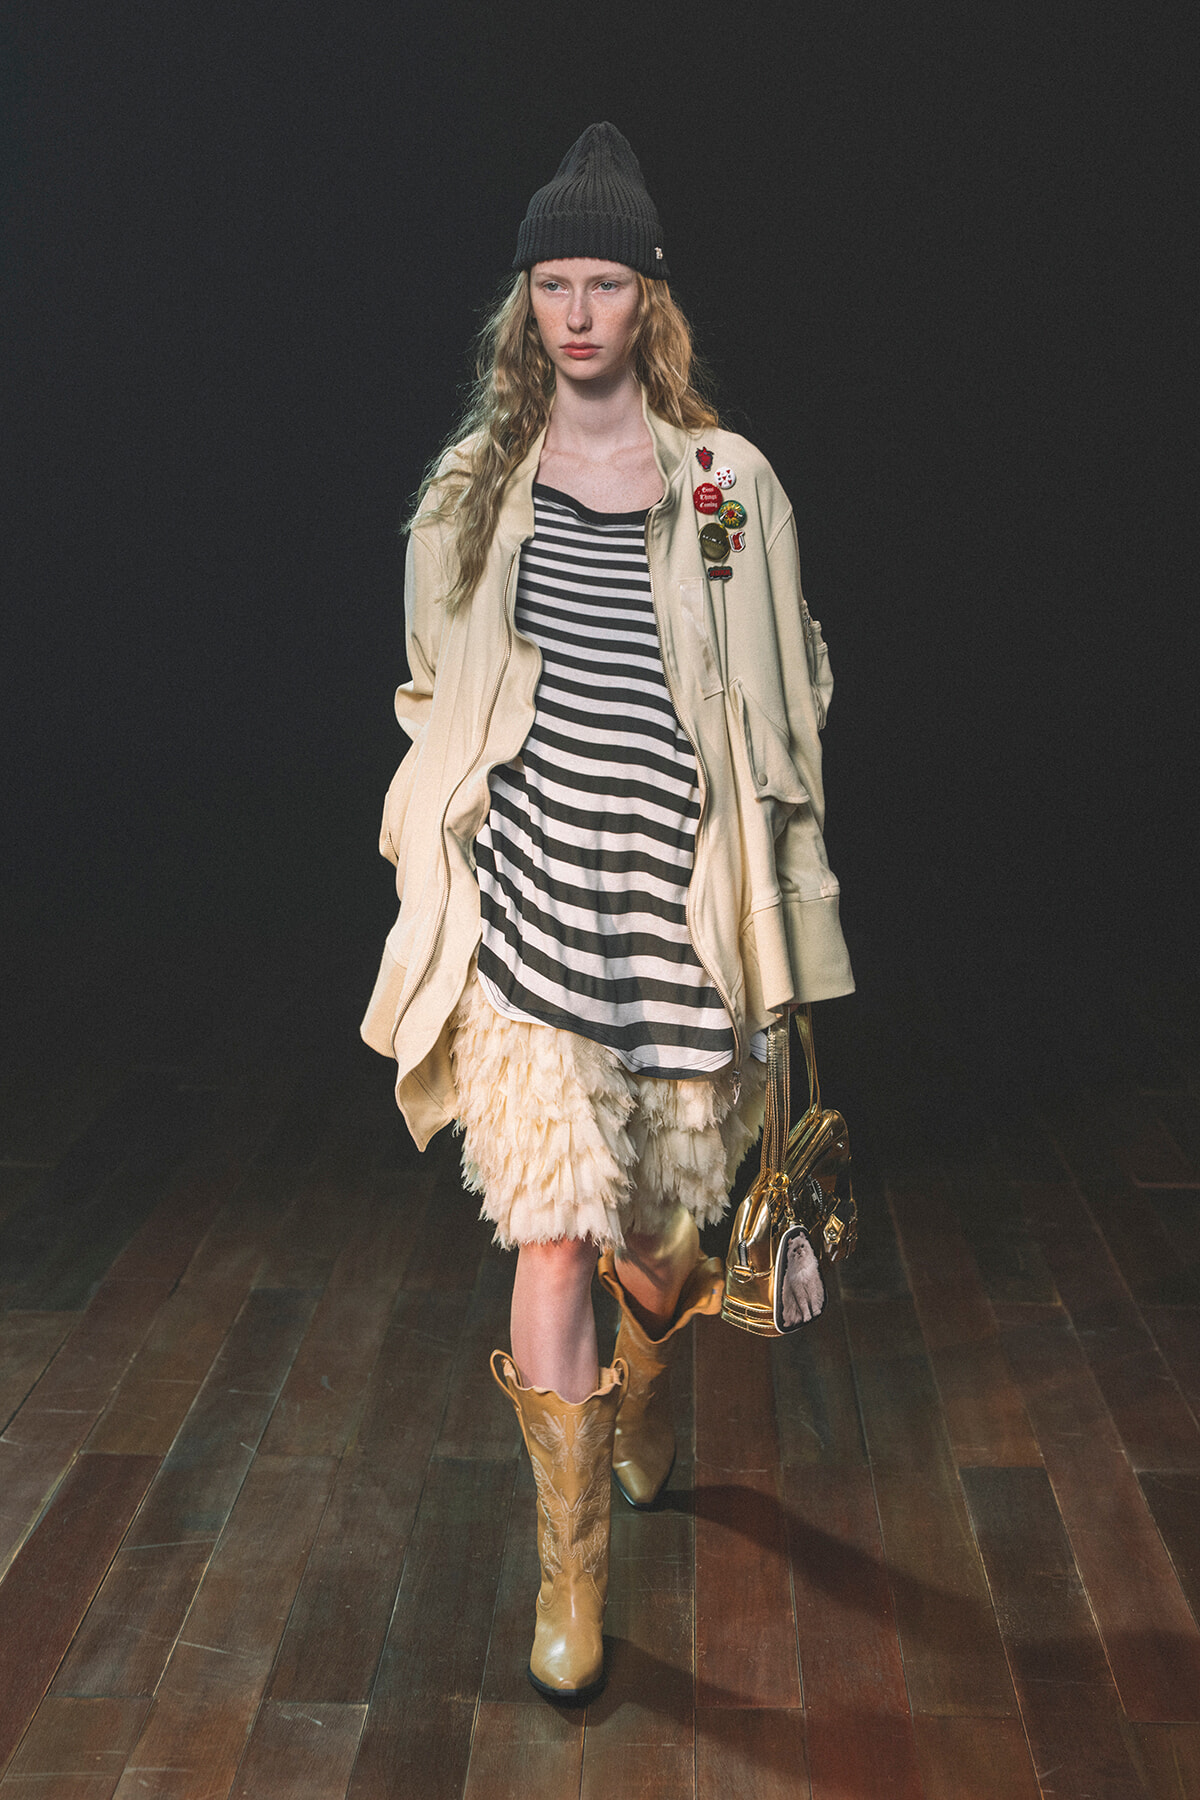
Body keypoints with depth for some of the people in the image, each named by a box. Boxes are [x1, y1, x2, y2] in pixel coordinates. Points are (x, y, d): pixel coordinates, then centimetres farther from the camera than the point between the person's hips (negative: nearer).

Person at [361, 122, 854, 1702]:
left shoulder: (729, 485, 4)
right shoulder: (476, 486, 8)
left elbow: (785, 701, 9)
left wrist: (773, 912, 6)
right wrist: (434, 850, 10)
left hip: (672, 894, 0)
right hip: (526, 892, 0)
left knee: (658, 1228, 10)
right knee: (552, 1231, -5)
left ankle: (643, 1392, 47)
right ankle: (573, 1572, 12)